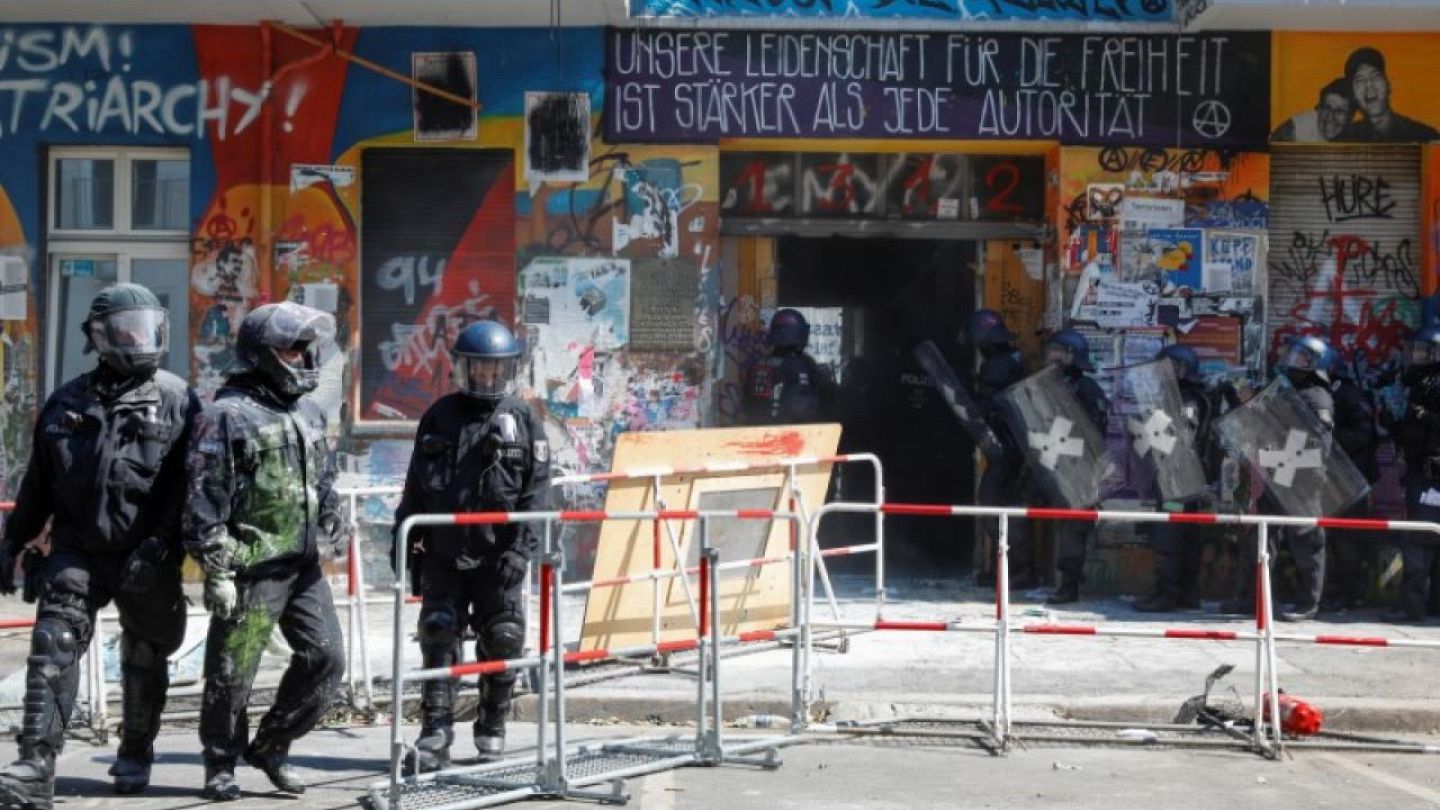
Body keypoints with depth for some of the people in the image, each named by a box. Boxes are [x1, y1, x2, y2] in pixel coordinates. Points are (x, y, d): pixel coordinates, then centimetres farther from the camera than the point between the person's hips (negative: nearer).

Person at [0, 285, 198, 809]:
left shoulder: (176, 400, -2)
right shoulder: (67, 403, 9)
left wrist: (160, 544, -17)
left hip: (146, 558, -2)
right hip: (77, 551, 2)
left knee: (144, 661, 11)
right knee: (53, 649, -11)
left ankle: (135, 755, 32)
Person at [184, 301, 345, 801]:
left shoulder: (307, 411, 14)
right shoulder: (227, 415, -10)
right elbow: (205, 500, -13)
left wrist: (333, 523, 15)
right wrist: (215, 570, -16)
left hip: (304, 564, 7)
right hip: (252, 567, -7)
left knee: (325, 657, 6)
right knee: (232, 672, 2)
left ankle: (271, 747, 21)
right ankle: (220, 765, 19)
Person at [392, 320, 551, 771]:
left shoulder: (523, 421, 1)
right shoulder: (439, 417, 8)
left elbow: (536, 490, -4)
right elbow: (416, 487, 12)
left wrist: (521, 548, -12)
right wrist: (405, 540, 8)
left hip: (497, 556, -1)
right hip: (443, 554, 2)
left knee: (500, 642, 4)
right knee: (438, 640, -2)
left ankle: (492, 730, 19)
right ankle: (435, 734, 0)